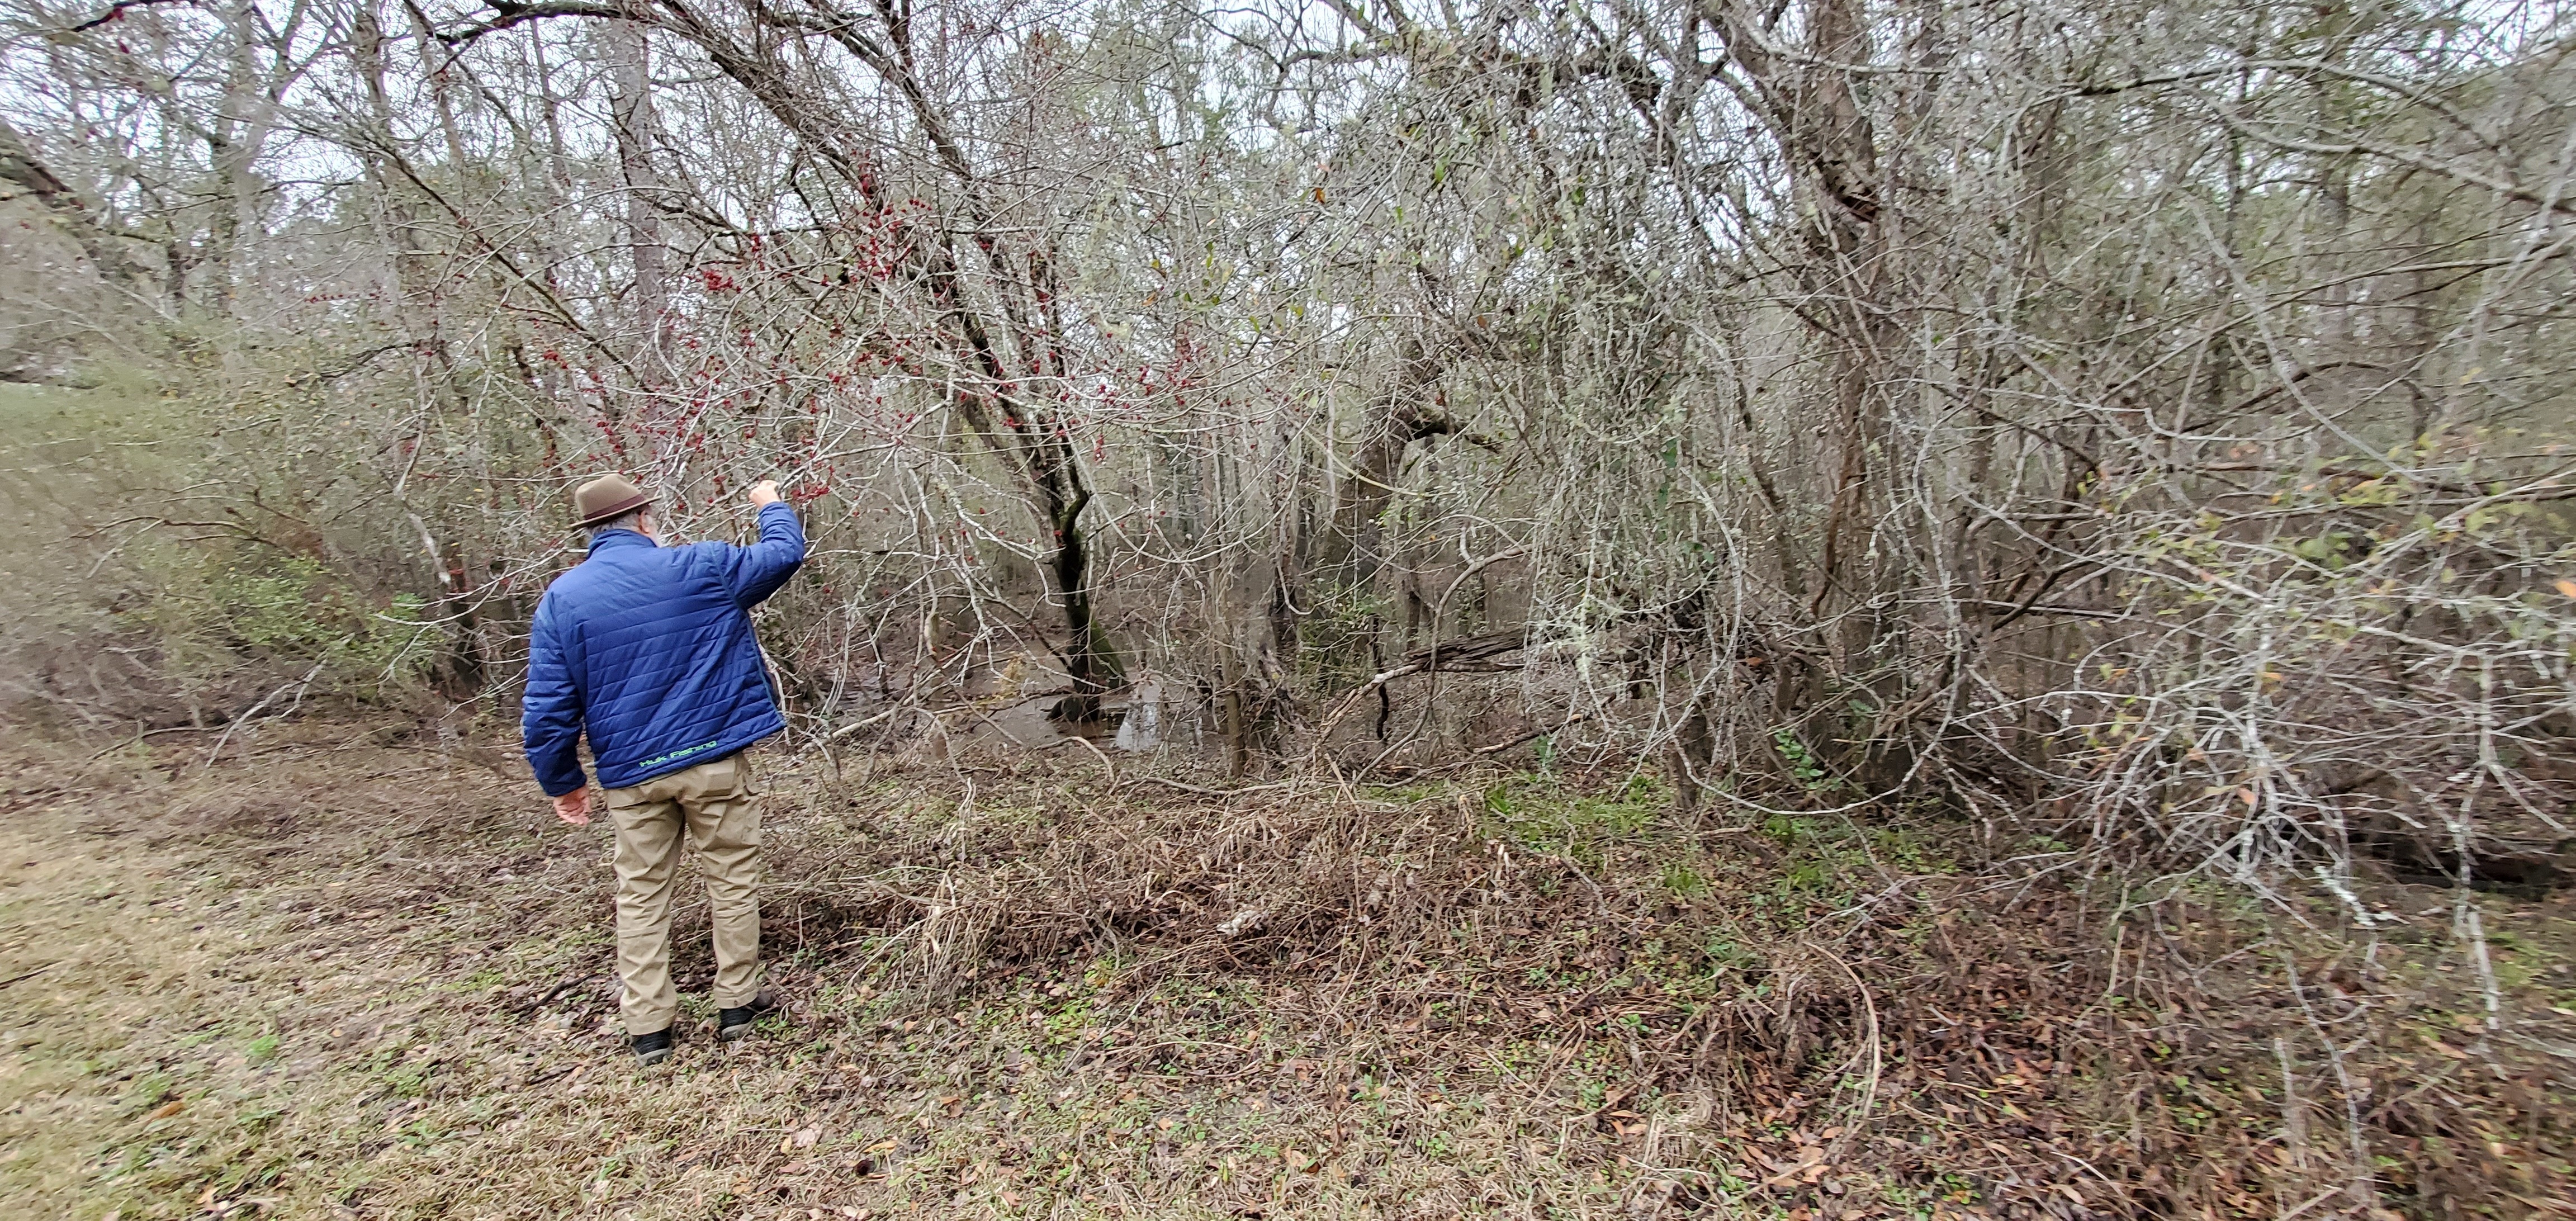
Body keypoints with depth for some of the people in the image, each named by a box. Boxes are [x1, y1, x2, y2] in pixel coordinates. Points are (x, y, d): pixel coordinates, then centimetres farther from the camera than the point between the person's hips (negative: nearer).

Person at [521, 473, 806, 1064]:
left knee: (640, 894, 13)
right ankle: (738, 1003, 20)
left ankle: (649, 1027, 19)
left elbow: (547, 707, 0)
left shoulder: (562, 597, 1)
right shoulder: (699, 567, -7)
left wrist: (562, 782, 11)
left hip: (632, 772, 3)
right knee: (733, 880, 11)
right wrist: (772, 507, 27)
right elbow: (783, 554, 8)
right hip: (714, 760, -2)